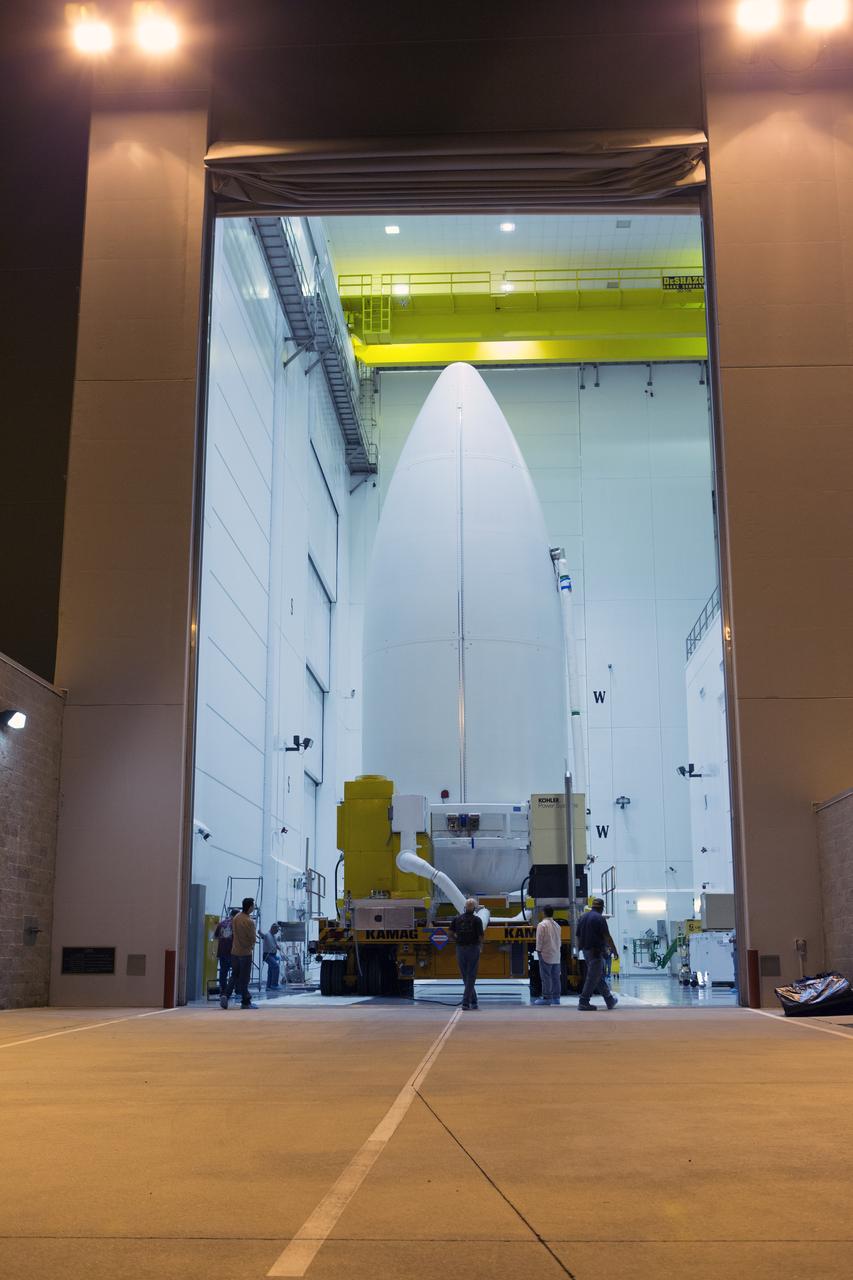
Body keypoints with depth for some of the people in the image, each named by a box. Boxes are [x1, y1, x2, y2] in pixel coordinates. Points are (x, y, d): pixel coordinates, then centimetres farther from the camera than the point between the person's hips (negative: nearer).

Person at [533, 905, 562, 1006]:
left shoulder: (542, 925, -12)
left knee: (546, 977, -4)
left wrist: (539, 950, -3)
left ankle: (546, 997, -5)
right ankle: (556, 997, 11)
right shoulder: (556, 925, 10)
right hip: (556, 955, 7)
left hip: (546, 954, -7)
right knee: (555, 977, 9)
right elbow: (558, 940, 13)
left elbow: (539, 940, -13)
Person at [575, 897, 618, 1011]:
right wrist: (614, 950, -5)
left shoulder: (582, 917, 10)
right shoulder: (599, 918, -13)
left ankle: (610, 1001, 24)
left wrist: (581, 947, 23)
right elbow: (607, 936, -14)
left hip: (586, 951, 8)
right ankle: (583, 1003, -5)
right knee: (592, 977, -4)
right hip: (596, 951, -8)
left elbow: (578, 936, 14)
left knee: (600, 977, 15)